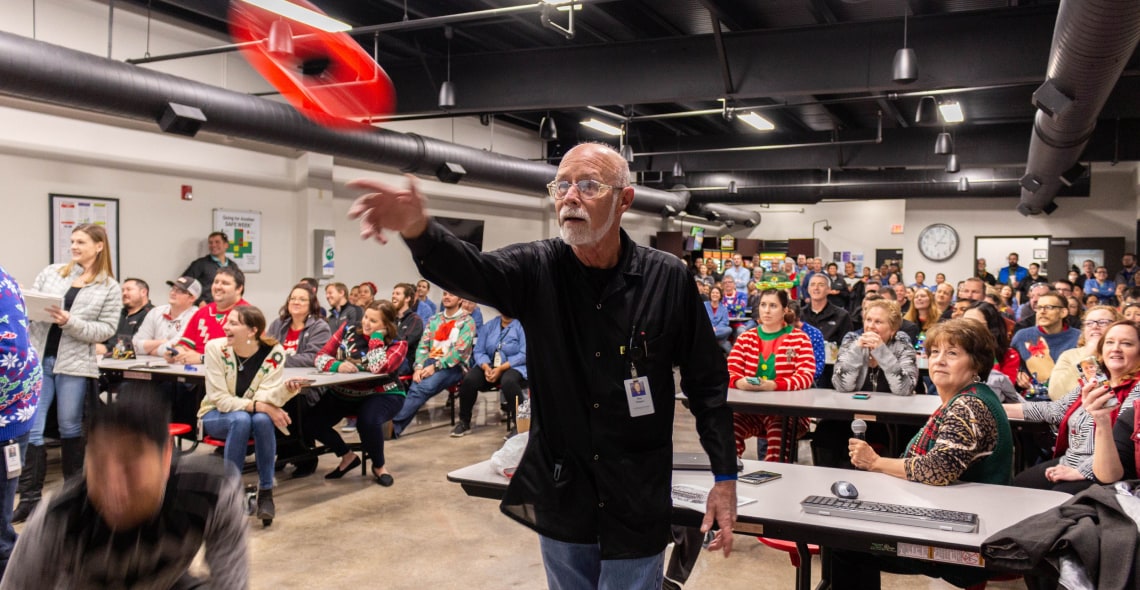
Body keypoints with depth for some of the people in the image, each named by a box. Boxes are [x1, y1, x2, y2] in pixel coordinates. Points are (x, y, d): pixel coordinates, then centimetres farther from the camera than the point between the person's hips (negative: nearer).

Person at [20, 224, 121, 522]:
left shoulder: (110, 288, 1)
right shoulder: (51, 273, 9)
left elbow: (106, 329, -5)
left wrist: (70, 322, -18)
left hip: (74, 364, -2)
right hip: (37, 359, 2)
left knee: (70, 428, 8)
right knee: (30, 429, 0)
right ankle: (31, 495, 7)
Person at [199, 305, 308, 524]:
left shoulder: (274, 353, -18)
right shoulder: (215, 348, -19)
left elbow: (265, 397, -23)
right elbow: (220, 399, -20)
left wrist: (286, 389, -45)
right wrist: (258, 405, -33)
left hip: (254, 416, 1)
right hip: (216, 415, -1)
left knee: (262, 420, -34)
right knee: (241, 419, -35)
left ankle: (266, 493, -21)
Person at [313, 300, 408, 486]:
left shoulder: (397, 344, -10)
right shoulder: (348, 331, 1)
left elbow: (378, 368, -28)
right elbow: (321, 356, -3)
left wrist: (377, 337, -20)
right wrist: (338, 365, -24)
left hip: (381, 395, -4)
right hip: (343, 394, 4)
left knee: (368, 422, -35)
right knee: (313, 422, -16)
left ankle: (379, 466, -2)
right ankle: (348, 457, 12)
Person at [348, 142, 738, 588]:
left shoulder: (668, 279, -8)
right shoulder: (538, 270, -5)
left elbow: (707, 382, -2)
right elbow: (469, 270, -25)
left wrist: (725, 476, -3)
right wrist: (417, 230, -47)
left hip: (637, 504, -2)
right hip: (559, 496, 3)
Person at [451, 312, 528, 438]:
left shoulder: (522, 326, -2)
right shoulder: (489, 326, 14)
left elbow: (524, 355, -12)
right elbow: (479, 351, 7)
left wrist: (501, 368, -20)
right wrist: (486, 367, -14)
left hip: (514, 368, -4)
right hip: (489, 366, 4)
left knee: (508, 381, -38)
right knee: (469, 379, -24)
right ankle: (464, 422, -5)